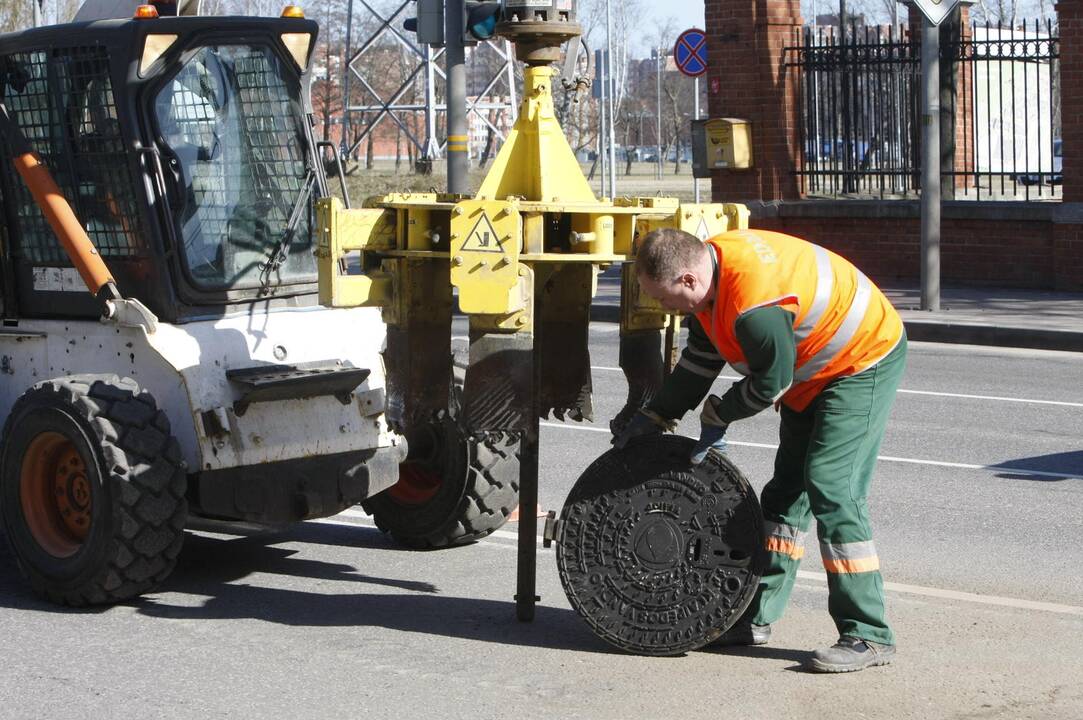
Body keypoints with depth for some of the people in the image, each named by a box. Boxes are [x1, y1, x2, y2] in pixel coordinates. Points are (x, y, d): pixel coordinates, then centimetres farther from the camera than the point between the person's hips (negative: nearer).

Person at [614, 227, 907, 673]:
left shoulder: (756, 307, -36)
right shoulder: (713, 268, -4)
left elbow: (772, 381, -23)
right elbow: (700, 361, 8)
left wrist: (717, 417, -7)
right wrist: (654, 417, 10)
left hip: (864, 364, -10)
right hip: (814, 373, 10)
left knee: (830, 488, -17)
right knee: (788, 487, 13)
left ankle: (867, 636, -14)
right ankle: (757, 618, 21)